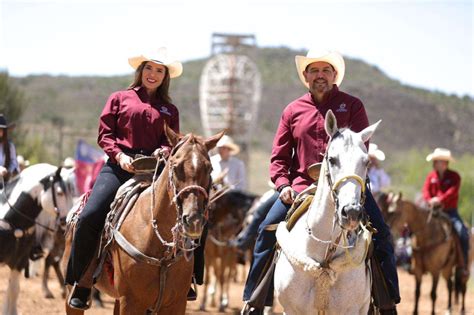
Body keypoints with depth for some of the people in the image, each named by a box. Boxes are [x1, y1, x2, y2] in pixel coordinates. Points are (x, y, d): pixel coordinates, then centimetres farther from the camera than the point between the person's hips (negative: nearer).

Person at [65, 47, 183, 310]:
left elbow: (171, 141, 12)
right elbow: (104, 135, 7)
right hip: (119, 167, -2)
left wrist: (165, 150, -12)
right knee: (89, 217, -21)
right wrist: (120, 155, -10)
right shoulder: (120, 99, 14)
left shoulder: (169, 110, 20)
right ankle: (80, 284, -8)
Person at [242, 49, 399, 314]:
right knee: (267, 230, -12)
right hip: (301, 186, 2)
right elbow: (279, 156, 12)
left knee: (381, 232, -15)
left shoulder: (352, 105, 5)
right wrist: (283, 185, -6)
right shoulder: (293, 111, 11)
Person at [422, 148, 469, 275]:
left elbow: (453, 191, -16)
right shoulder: (431, 176, 10)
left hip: (450, 211, -3)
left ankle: (464, 263, -11)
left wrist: (440, 200, -32)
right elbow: (426, 190, -1)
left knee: (463, 233, -22)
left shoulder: (454, 176, -1)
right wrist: (430, 200, -24)